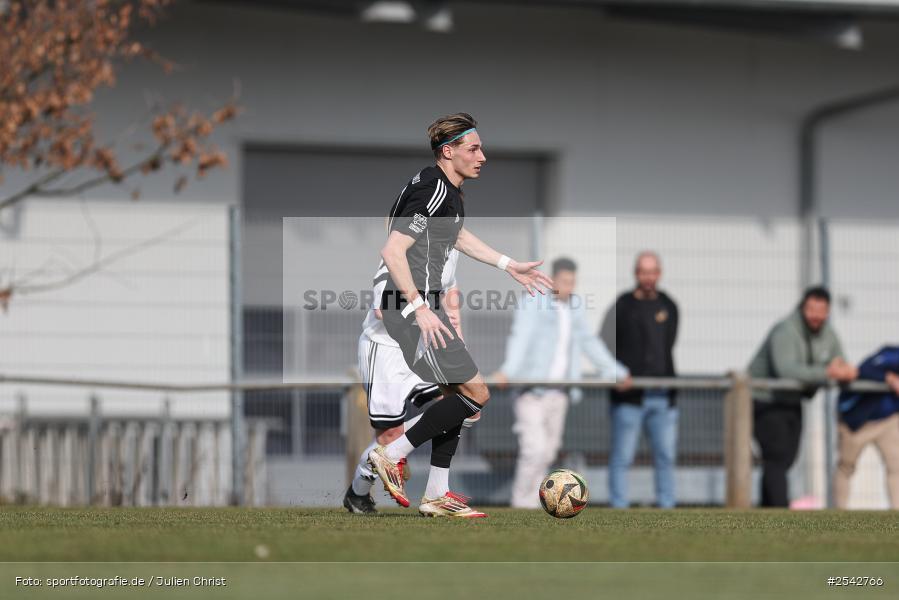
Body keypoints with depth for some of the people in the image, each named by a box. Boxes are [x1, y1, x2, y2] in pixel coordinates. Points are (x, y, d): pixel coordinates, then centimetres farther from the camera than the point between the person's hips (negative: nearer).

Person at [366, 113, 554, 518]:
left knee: (458, 394, 14)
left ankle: (438, 496, 14)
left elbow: (458, 236, 35)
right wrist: (419, 309, -26)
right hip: (413, 307, -11)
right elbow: (392, 252, -25)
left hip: (417, 306, 11)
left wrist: (510, 266, 36)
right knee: (476, 393, -8)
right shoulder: (434, 192, -18)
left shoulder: (447, 189, 14)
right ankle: (392, 455, -3)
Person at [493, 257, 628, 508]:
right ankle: (522, 503, -3)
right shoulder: (533, 304, -9)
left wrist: (614, 371, 30)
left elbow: (588, 342, 26)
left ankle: (531, 503, 16)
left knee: (548, 451, 7)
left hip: (558, 393, 7)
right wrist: (508, 370, -40)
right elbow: (520, 338, -25)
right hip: (532, 392, -7)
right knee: (534, 450, -14)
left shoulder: (575, 307, 12)